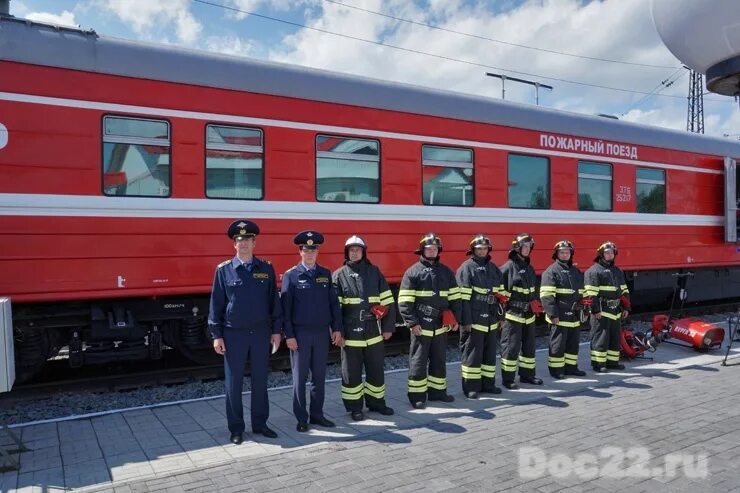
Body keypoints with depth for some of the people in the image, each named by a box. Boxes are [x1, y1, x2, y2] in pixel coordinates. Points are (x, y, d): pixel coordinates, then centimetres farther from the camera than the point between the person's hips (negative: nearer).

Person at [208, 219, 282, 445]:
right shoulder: (224, 269, -2)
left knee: (260, 381, 10)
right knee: (233, 383, 6)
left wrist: (276, 329, 4)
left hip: (261, 333, 2)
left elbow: (273, 300, 6)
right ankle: (236, 428, 19)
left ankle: (260, 424, 24)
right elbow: (216, 303, -1)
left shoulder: (267, 268, 3)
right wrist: (216, 335, -5)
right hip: (234, 334, -2)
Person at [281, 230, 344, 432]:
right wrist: (289, 335, -10)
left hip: (322, 332, 3)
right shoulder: (291, 275, -3)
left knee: (319, 377, 10)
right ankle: (301, 418, 15)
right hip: (300, 333, -3)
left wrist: (337, 329, 3)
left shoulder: (326, 274, 7)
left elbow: (334, 303, 9)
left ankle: (317, 414, 23)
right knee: (300, 378, 5)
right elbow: (285, 308, -6)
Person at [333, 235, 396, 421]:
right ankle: (355, 407, 20)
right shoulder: (339, 275, 1)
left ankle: (376, 402, 29)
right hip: (350, 334, -2)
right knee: (351, 372, 6)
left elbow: (388, 302, 7)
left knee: (376, 370, 13)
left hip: (374, 332, 2)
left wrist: (388, 327, 3)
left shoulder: (374, 272, 6)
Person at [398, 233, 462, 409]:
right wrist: (413, 323, -15)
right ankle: (417, 395, 9)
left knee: (439, 361, 14)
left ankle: (438, 391, 26)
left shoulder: (446, 272, 11)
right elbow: (404, 302, -9)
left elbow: (454, 297, 14)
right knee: (418, 362, 1)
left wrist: (455, 318, 6)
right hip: (421, 327, -5)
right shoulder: (412, 272, -4)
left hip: (441, 326, 5)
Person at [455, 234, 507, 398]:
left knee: (490, 352, 13)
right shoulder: (466, 268, -7)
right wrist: (466, 321, -17)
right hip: (474, 321, -7)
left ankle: (488, 383, 24)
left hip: (492, 320, 7)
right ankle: (470, 387, 5)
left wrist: (500, 317, 16)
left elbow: (500, 294, 20)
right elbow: (463, 297, -13)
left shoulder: (493, 268, 15)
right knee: (472, 353, -3)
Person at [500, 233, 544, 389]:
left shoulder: (529, 267, 15)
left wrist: (536, 303, 11)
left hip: (529, 314, 8)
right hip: (513, 315, -8)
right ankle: (508, 378, 3)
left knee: (529, 345, 15)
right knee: (511, 346, -5)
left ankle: (527, 374, 28)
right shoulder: (509, 266, -11)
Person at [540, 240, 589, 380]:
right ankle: (556, 369, 7)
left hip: (575, 316, 7)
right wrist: (553, 314, -19)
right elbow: (546, 296, -16)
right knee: (558, 344, -2)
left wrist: (584, 311, 18)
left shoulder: (576, 271, 17)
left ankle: (571, 367, 25)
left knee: (573, 343, 14)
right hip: (559, 317, -7)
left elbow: (582, 293, 25)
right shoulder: (551, 271, -8)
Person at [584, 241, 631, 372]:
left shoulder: (618, 271, 18)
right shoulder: (594, 271, -8)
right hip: (602, 311, -8)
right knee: (600, 338, -6)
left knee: (615, 337, 13)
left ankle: (612, 361, 22)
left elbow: (624, 291, 22)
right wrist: (596, 310, -19)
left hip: (616, 311, 8)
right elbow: (590, 293, -15)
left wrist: (626, 307, 15)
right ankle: (598, 363, 0)